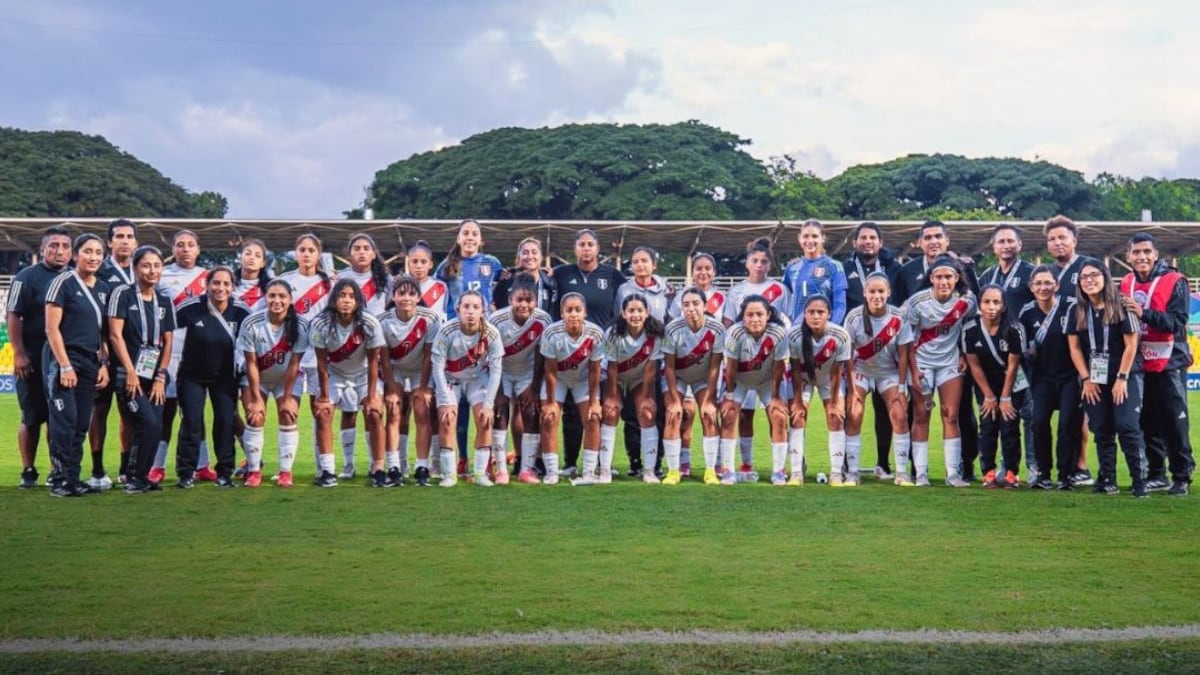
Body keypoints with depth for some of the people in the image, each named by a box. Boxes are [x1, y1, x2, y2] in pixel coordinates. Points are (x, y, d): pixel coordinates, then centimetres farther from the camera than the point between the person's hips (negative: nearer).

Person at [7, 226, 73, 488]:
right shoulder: (27, 277, -5)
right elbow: (13, 317, -7)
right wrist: (19, 354, -13)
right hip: (34, 361, -4)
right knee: (32, 417, 3)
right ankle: (28, 471, 12)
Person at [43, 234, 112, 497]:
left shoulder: (103, 289, 12)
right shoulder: (63, 283, -7)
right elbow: (52, 328, -10)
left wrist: (104, 363, 8)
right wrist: (65, 365, -14)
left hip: (90, 362, 6)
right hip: (62, 359, -6)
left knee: (81, 425, 7)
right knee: (65, 422, -8)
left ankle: (73, 478, 13)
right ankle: (60, 481, -1)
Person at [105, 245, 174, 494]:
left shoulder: (164, 301, 11)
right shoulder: (123, 294, -3)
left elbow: (168, 342, 10)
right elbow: (115, 335, -8)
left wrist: (160, 377, 1)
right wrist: (130, 372, -11)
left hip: (155, 376, 5)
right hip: (129, 374, -5)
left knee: (155, 429, -1)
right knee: (149, 424, -15)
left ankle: (141, 477, 14)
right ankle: (133, 479, -2)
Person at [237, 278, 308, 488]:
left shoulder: (300, 326, -24)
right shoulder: (251, 324, -24)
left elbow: (293, 364, -18)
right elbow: (251, 364, -18)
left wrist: (287, 398, -15)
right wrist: (256, 398, -16)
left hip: (286, 379, 0)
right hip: (257, 379, 0)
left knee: (288, 417, -10)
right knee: (255, 418, -10)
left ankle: (286, 472, -2)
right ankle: (253, 470, 1)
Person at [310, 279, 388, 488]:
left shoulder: (370, 324, -26)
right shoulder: (321, 324, -25)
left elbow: (373, 362, -18)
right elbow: (322, 364, -17)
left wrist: (371, 396, -16)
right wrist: (324, 397, -13)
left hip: (363, 374, -1)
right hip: (334, 374, 1)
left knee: (374, 414, -13)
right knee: (323, 414, -12)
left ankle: (378, 470, -4)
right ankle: (326, 471, -5)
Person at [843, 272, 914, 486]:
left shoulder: (899, 318, -16)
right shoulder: (854, 317, -17)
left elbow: (903, 354, -8)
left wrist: (901, 386, -9)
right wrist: (851, 386, -16)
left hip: (890, 372, 1)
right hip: (861, 371, 0)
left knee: (899, 416, -12)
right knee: (853, 415, -14)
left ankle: (901, 473, -3)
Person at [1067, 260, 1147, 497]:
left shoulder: (1121, 306, -7)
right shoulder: (1078, 311, 5)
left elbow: (1131, 345, -7)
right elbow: (1074, 347, 6)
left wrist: (1122, 378, -11)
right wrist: (1086, 379, -1)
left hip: (1125, 376, -4)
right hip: (1094, 380, 4)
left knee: (1128, 427, -12)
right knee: (1102, 431, 5)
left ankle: (1140, 480, -9)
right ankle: (1107, 480, 11)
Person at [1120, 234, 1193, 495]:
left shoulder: (1175, 281, -10)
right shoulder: (1126, 283, 7)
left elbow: (1177, 322, -21)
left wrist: (1144, 313, -30)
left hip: (1169, 364, -5)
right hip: (1139, 365, 5)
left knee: (1175, 423, -3)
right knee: (1149, 423, 10)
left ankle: (1182, 476, 4)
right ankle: (1156, 474, 19)